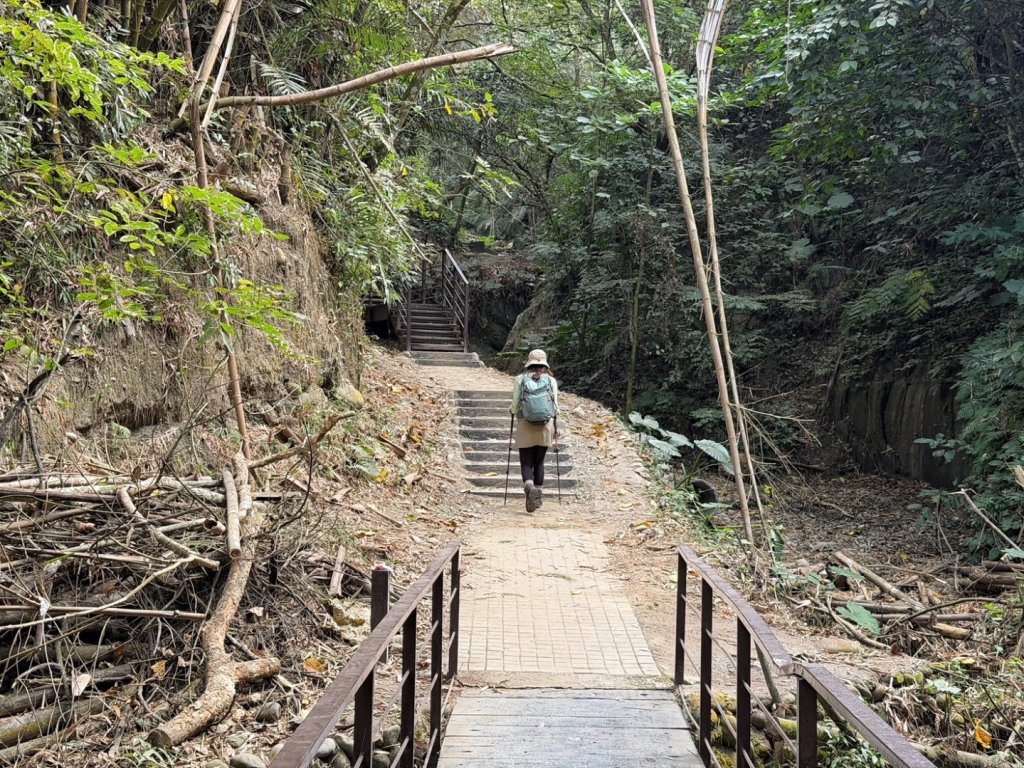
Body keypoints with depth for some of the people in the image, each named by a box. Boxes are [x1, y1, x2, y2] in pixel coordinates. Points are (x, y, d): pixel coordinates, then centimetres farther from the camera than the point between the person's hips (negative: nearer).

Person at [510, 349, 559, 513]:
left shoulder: (520, 379, 0)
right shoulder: (551, 380, 4)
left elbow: (515, 405, -1)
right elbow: (555, 407, 2)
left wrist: (514, 412, 22)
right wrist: (556, 431, 11)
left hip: (525, 425, -2)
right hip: (546, 426, 2)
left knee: (526, 462, 2)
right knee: (539, 462, 15)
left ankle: (530, 487, -24)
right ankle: (539, 493, 20)